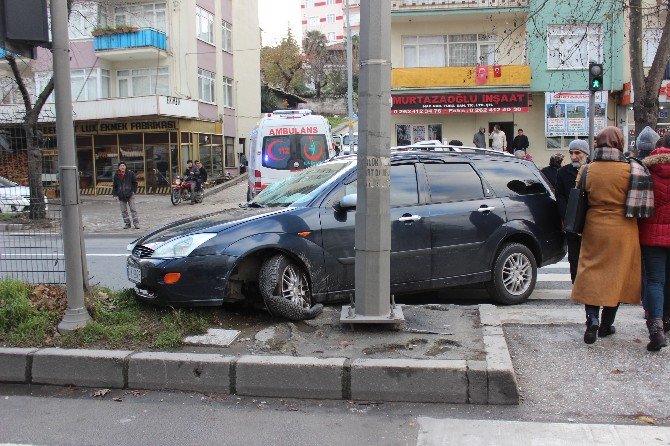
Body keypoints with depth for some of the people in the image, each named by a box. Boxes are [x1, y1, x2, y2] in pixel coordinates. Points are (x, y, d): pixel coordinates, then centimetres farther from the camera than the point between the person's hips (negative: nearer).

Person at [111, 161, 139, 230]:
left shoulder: (130, 173, 0)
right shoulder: (116, 175, 4)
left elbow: (135, 183, 8)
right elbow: (114, 186, 11)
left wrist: (133, 191, -2)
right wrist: (115, 194, 3)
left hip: (130, 195, -2)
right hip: (121, 196, 2)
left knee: (133, 209, -4)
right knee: (124, 211, 6)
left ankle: (136, 223, -1)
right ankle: (127, 223, 16)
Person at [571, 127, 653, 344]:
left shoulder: (587, 170, -6)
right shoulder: (631, 169, -9)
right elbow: (641, 201, -3)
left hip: (594, 228, 1)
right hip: (623, 229, 0)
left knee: (591, 272, 10)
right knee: (617, 274, 11)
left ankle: (592, 317, -8)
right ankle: (606, 325, 18)